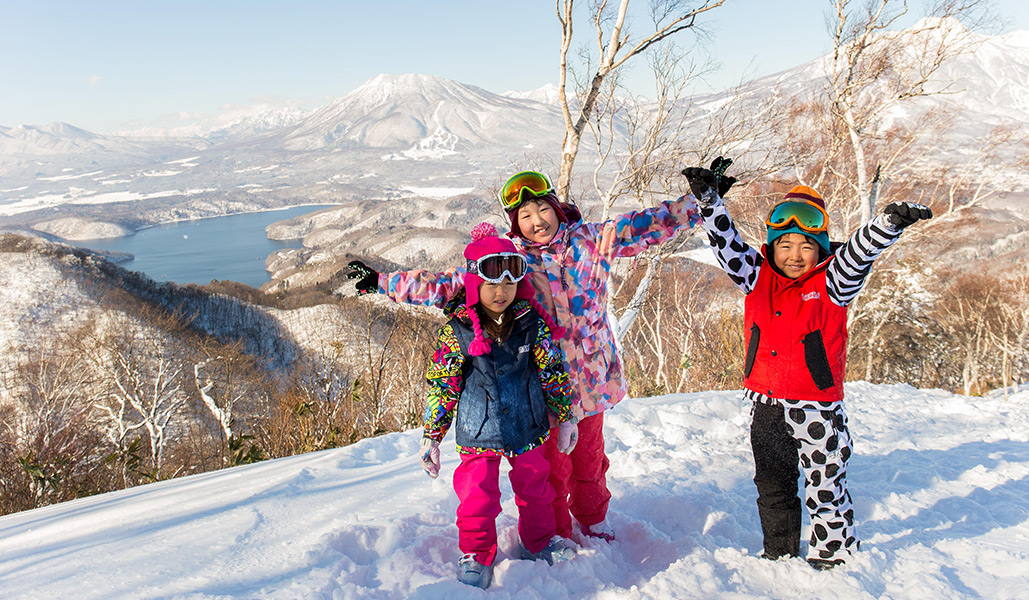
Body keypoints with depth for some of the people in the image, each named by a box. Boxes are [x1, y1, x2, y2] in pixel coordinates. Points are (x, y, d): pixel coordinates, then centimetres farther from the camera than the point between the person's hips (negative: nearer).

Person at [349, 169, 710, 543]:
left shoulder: (589, 239, -3)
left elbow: (646, 224, 0)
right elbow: (446, 285, -3)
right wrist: (382, 283, -5)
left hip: (592, 375, 2)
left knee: (589, 457, 19)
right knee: (551, 463, 7)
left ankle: (592, 519, 45)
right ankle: (555, 533, 33)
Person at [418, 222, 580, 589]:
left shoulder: (532, 321, -7)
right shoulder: (457, 329, -12)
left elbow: (553, 371, 3)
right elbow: (441, 384, -6)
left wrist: (565, 417, 7)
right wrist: (431, 437, -4)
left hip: (527, 428, 2)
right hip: (478, 434, -2)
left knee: (534, 487, 19)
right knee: (477, 498, 2)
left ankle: (539, 544, 43)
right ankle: (476, 558, 27)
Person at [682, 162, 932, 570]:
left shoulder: (831, 284, -5)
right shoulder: (757, 278, 2)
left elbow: (859, 252, -20)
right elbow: (728, 245, -3)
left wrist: (890, 222, -37)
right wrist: (709, 200, -13)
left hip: (817, 406, -3)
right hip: (765, 406, 4)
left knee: (826, 488, 6)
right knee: (772, 488, 17)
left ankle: (834, 559, 28)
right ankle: (779, 555, 36)